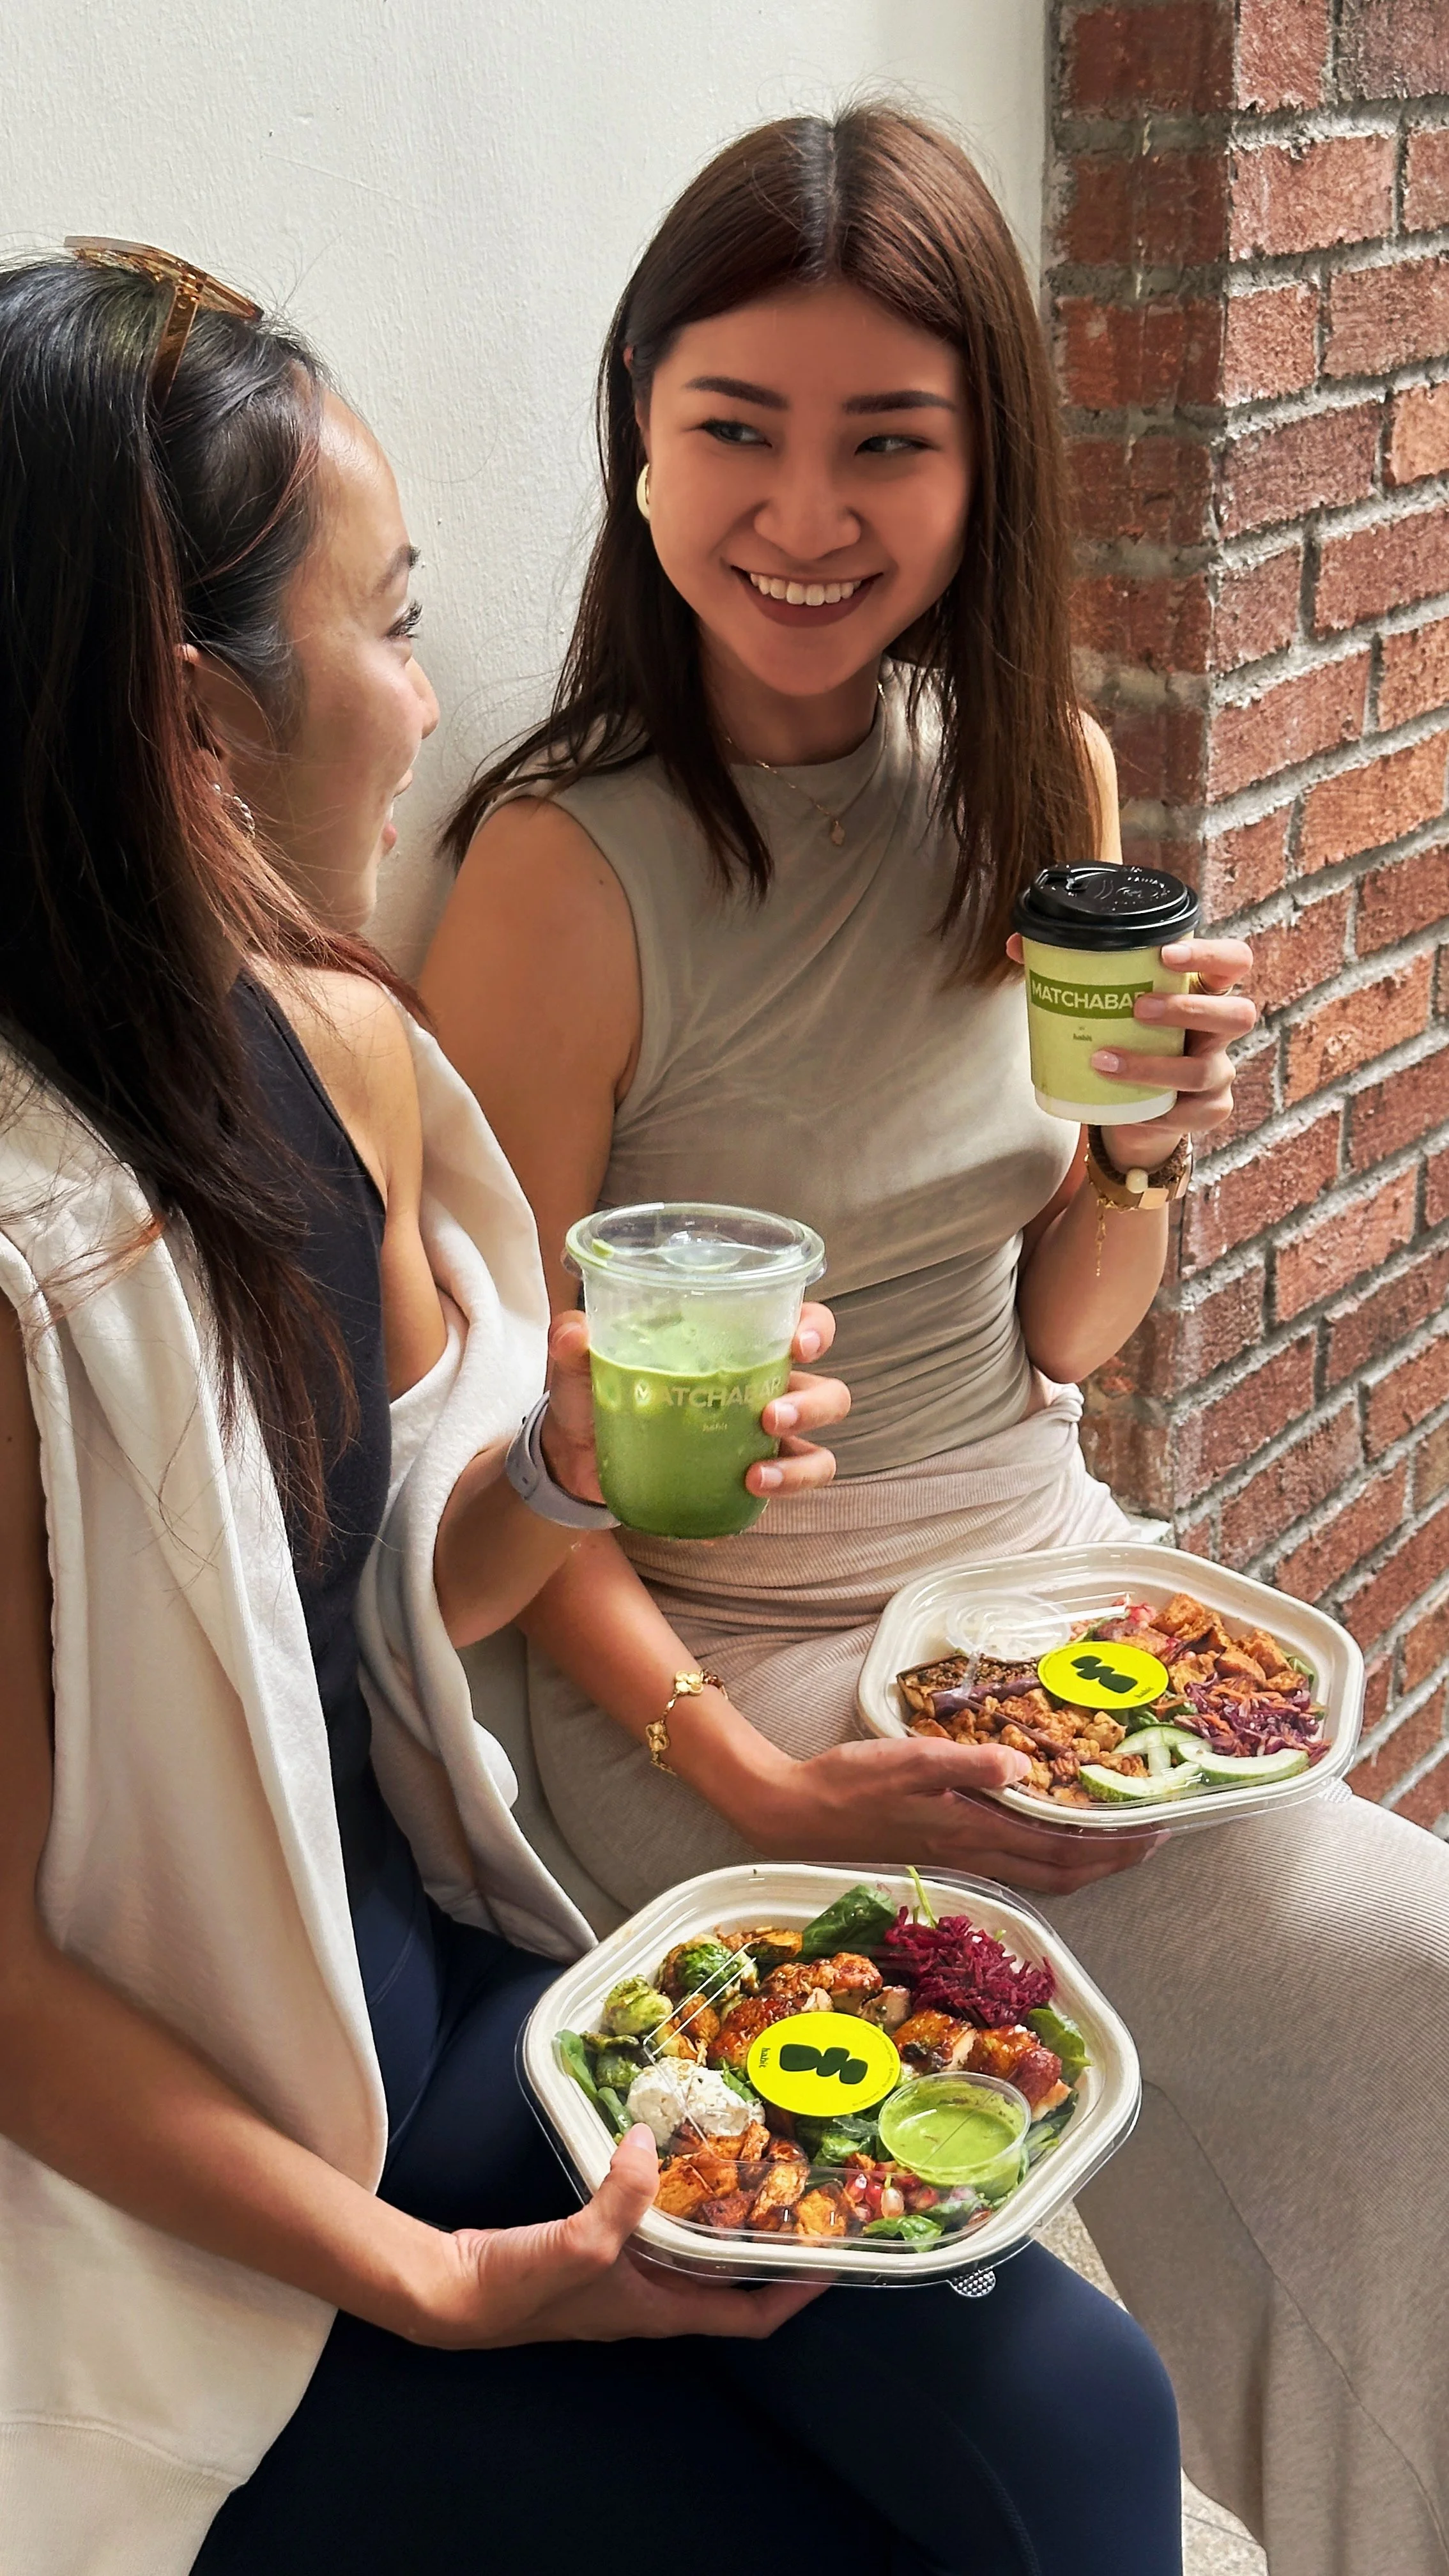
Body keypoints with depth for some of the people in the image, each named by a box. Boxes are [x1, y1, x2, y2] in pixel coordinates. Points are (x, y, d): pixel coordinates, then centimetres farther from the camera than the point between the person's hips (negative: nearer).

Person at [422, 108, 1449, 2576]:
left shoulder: (1040, 774, 1)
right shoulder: (571, 867, -18)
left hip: (1041, 1571, 6)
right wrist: (746, 1776, -21)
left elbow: (1060, 1336, 7)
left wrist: (1145, 1144, -12)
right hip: (715, 1659, -6)